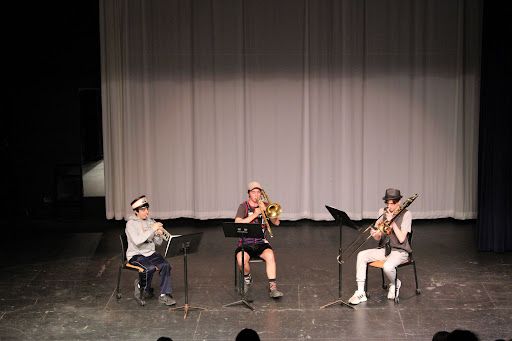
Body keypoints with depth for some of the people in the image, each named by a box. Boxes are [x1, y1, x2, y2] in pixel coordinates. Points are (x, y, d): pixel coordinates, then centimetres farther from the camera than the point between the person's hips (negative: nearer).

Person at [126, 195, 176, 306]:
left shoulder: (150, 222, 11)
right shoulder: (131, 224, -7)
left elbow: (158, 243, 10)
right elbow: (137, 241, -25)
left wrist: (158, 234, -12)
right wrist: (152, 229, -24)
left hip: (150, 253, 5)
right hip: (136, 255, -5)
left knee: (165, 265, -22)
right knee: (150, 268, -33)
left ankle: (164, 295, -18)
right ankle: (141, 285, -2)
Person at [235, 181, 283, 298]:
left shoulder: (265, 206, 11)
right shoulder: (243, 206, 4)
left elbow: (276, 223, 1)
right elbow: (237, 224, -12)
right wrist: (254, 214, -16)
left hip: (261, 243, 1)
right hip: (246, 243, -1)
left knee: (270, 256, -32)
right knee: (241, 260, -32)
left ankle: (273, 287, -29)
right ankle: (247, 278, 2)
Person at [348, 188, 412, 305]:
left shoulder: (406, 214, -8)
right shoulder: (382, 212, 7)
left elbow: (401, 239, -17)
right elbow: (379, 238, 6)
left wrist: (392, 221, -20)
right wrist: (375, 235, -19)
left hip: (400, 251, -5)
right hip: (384, 249, 5)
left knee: (387, 267, -35)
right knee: (361, 255, -19)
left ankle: (395, 284, 3)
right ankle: (360, 293, -19)